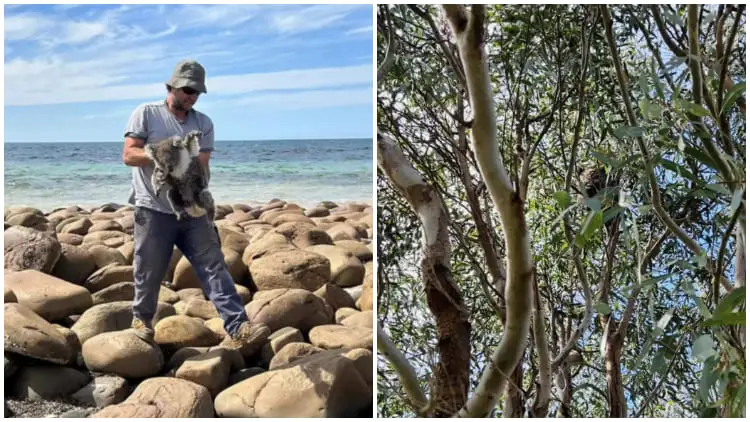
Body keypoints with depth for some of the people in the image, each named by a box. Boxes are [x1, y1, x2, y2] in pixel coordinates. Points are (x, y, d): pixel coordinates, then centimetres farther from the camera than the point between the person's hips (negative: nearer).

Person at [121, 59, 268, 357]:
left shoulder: (204, 123, 11)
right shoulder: (146, 114, 0)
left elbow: (203, 165, 2)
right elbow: (129, 155, -7)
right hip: (153, 210, -3)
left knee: (214, 266, -7)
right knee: (149, 274, 8)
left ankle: (237, 329, -14)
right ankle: (142, 319, 34)